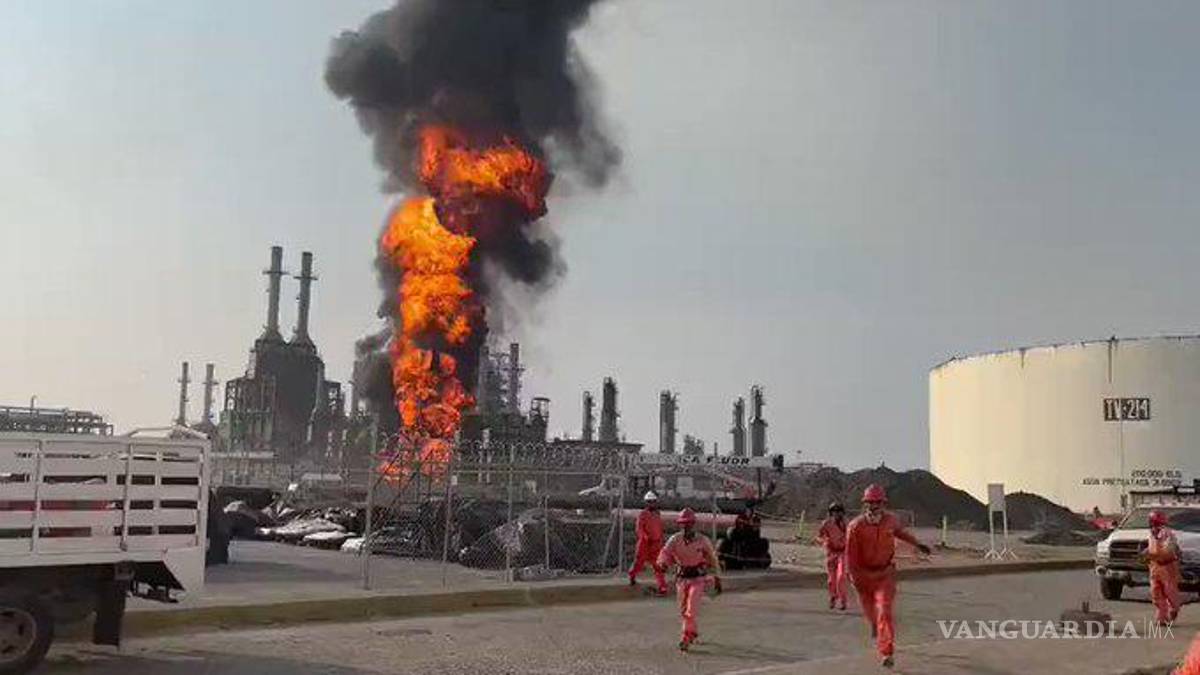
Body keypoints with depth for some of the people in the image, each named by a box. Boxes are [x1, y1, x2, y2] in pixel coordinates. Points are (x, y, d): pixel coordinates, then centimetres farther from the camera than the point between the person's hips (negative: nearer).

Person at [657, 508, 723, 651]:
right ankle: (693, 632, 38)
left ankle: (685, 638, -9)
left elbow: (712, 560, 4)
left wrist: (717, 579, 8)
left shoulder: (703, 540, -8)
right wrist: (664, 563, -37)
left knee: (691, 609, -15)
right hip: (682, 577, 3)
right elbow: (665, 553, -13)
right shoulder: (675, 539, -5)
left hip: (698, 578, -3)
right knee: (683, 610, 14)